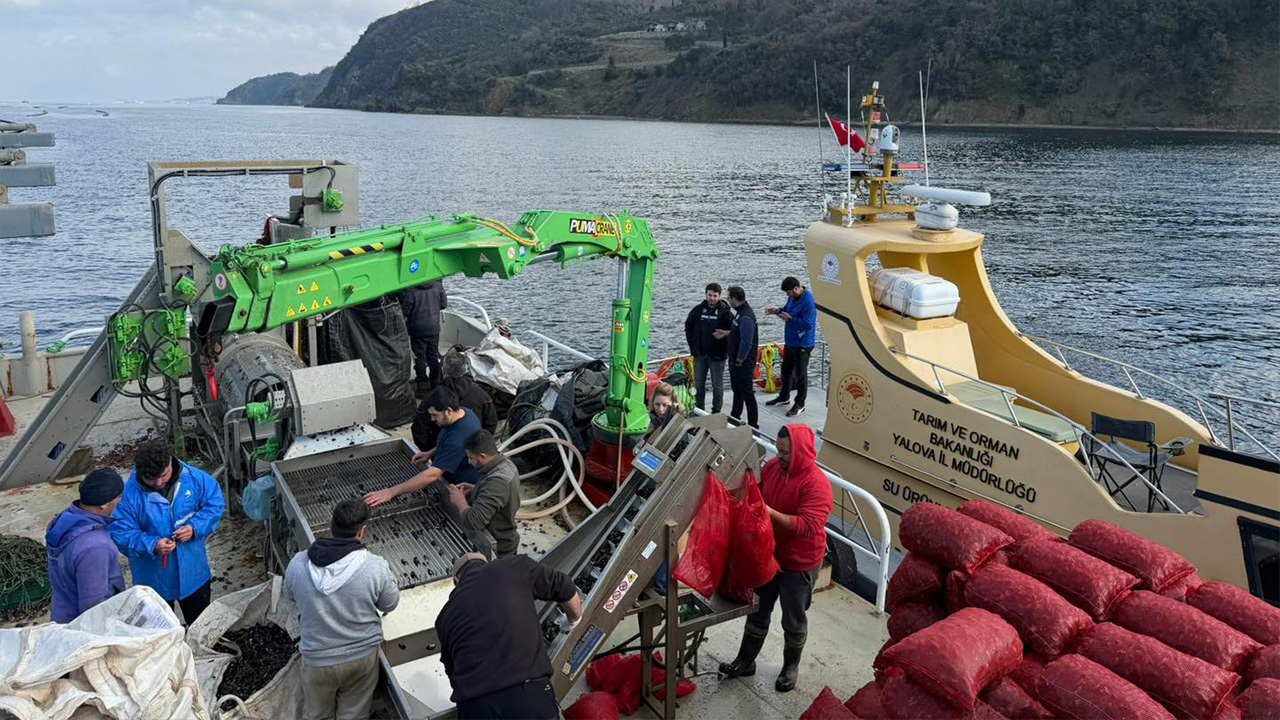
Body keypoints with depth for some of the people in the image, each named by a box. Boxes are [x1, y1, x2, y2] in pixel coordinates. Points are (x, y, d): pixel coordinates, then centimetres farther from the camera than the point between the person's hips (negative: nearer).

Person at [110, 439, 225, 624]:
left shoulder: (194, 478, -14)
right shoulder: (130, 494, -20)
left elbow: (215, 504, -4)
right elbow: (120, 534, -17)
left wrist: (195, 528, -20)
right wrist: (153, 546, -31)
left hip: (193, 572, 2)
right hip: (154, 579, -2)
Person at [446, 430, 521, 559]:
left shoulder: (497, 481, -35)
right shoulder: (507, 464, -5)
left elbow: (473, 522, -37)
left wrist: (460, 501, -19)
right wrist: (474, 489, 1)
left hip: (496, 551, -9)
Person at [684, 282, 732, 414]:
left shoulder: (725, 312, -10)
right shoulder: (698, 309, 2)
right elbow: (688, 326, 15)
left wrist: (725, 351, -14)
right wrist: (692, 344, 8)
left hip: (717, 355, -4)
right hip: (700, 354, 4)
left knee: (717, 386, 6)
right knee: (699, 384, 12)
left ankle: (716, 412, 17)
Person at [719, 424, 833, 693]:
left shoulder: (816, 484, -26)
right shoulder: (772, 467, -5)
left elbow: (809, 525, -32)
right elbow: (756, 493, 12)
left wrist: (770, 512, -34)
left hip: (799, 563, -6)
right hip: (768, 555, 6)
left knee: (793, 619, 13)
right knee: (757, 611, 19)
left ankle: (791, 666, 35)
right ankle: (745, 660, 35)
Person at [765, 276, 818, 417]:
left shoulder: (808, 302, -26)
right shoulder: (793, 297, 3)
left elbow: (808, 324, -29)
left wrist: (790, 319, -26)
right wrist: (778, 311, 1)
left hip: (802, 344, -9)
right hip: (790, 341, 9)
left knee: (800, 374, 2)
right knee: (786, 370, 22)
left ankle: (800, 404, 14)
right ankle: (784, 396, 39)